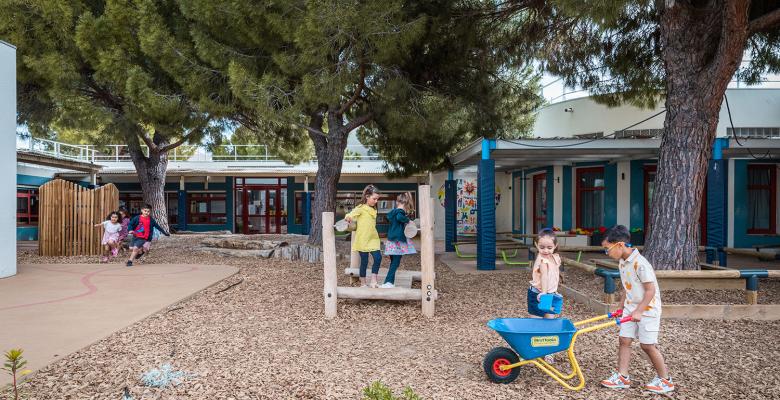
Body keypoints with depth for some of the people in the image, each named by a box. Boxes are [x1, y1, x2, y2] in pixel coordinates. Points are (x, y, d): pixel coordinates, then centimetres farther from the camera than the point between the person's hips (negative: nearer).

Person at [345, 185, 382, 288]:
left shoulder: (373, 209, 11)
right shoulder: (361, 208, -12)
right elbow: (348, 217, -27)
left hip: (373, 238, 6)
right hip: (362, 240, -6)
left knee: (378, 258, -3)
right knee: (364, 261, 2)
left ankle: (373, 281, 6)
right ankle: (363, 283, 17)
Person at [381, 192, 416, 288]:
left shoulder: (393, 211, 12)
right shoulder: (401, 211, -12)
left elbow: (388, 216, 32)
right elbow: (399, 217, -34)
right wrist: (407, 220, -18)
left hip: (391, 240, 8)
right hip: (398, 241, -8)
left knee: (393, 262, 14)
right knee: (395, 263, -4)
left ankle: (391, 282, 17)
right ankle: (388, 282, -7)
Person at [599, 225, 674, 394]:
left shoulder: (640, 263, -24)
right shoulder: (623, 262, 3)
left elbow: (651, 290, -24)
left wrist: (639, 311, -25)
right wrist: (621, 306, 17)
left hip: (647, 309, -8)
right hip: (631, 307, 8)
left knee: (647, 345, 0)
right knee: (624, 340, 5)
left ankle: (665, 380, 18)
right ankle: (622, 377, 13)